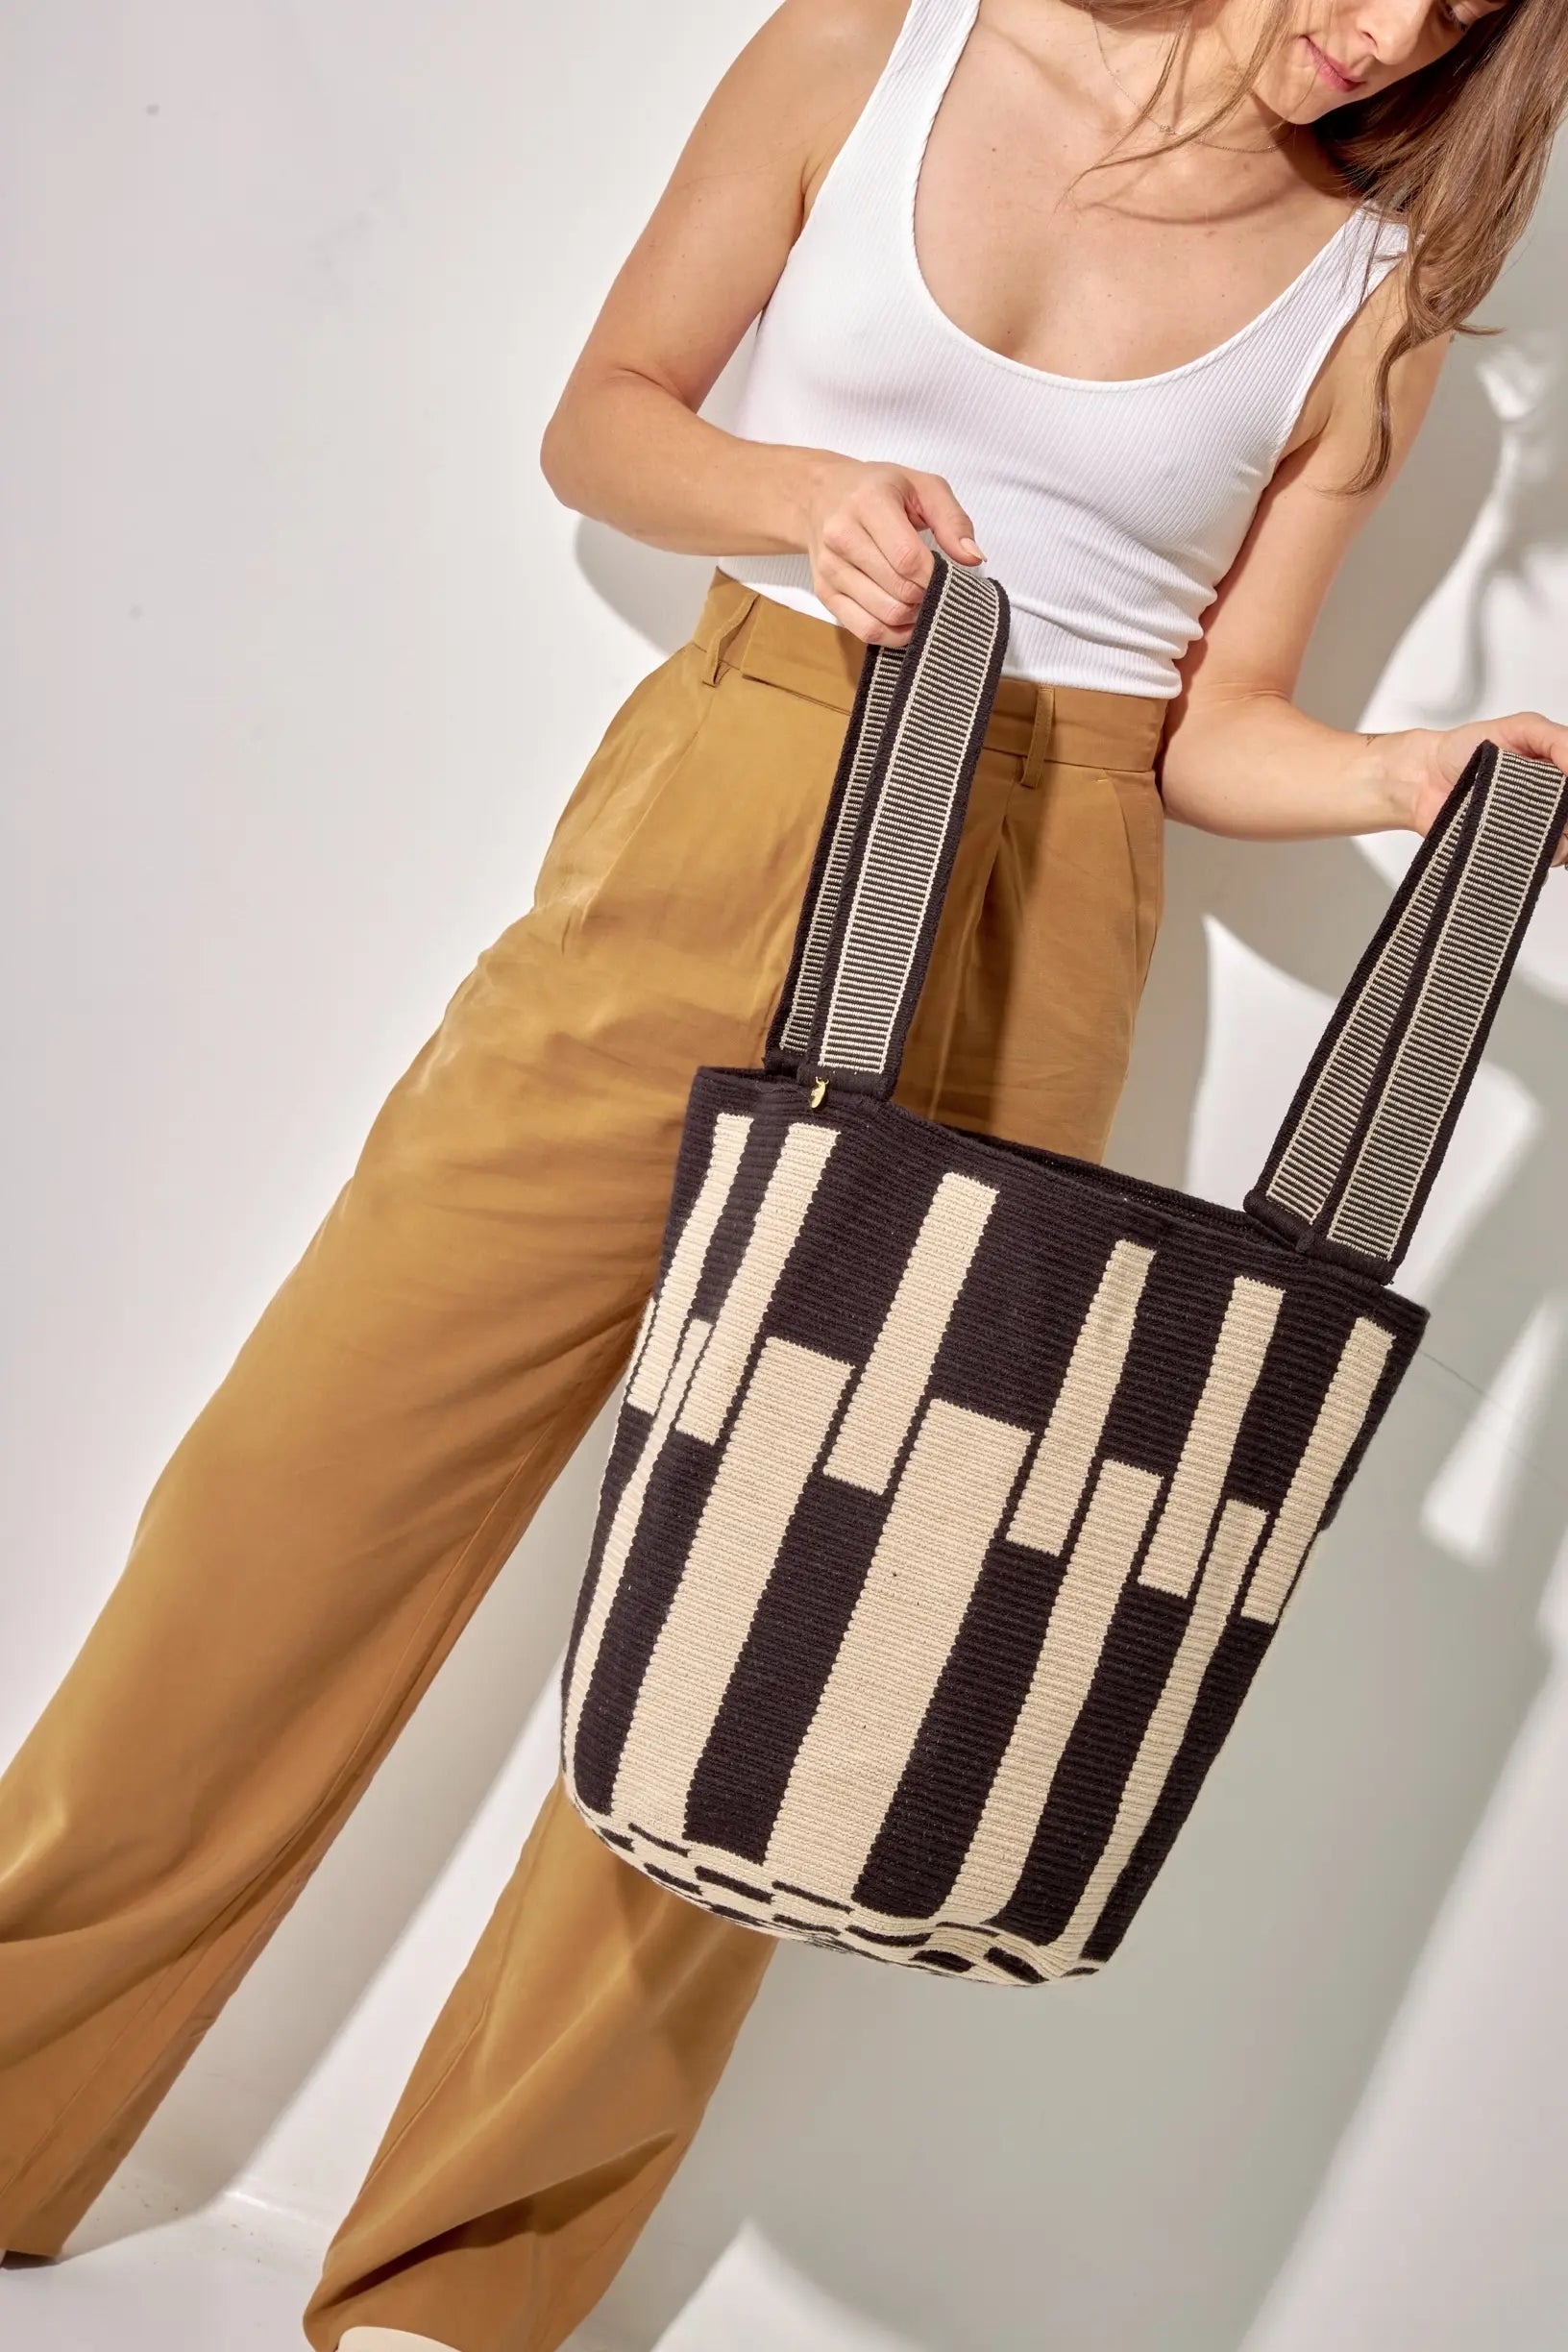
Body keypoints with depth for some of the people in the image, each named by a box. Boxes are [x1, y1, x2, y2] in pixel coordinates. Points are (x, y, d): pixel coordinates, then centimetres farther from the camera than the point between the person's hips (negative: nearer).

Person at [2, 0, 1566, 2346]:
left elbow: (1214, 731, 8)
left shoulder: (1377, 296, 6)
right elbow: (606, 417, 9)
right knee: (314, 1462, -2)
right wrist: (794, 494, -11)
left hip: (1035, 932, 1)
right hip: (713, 814, 0)